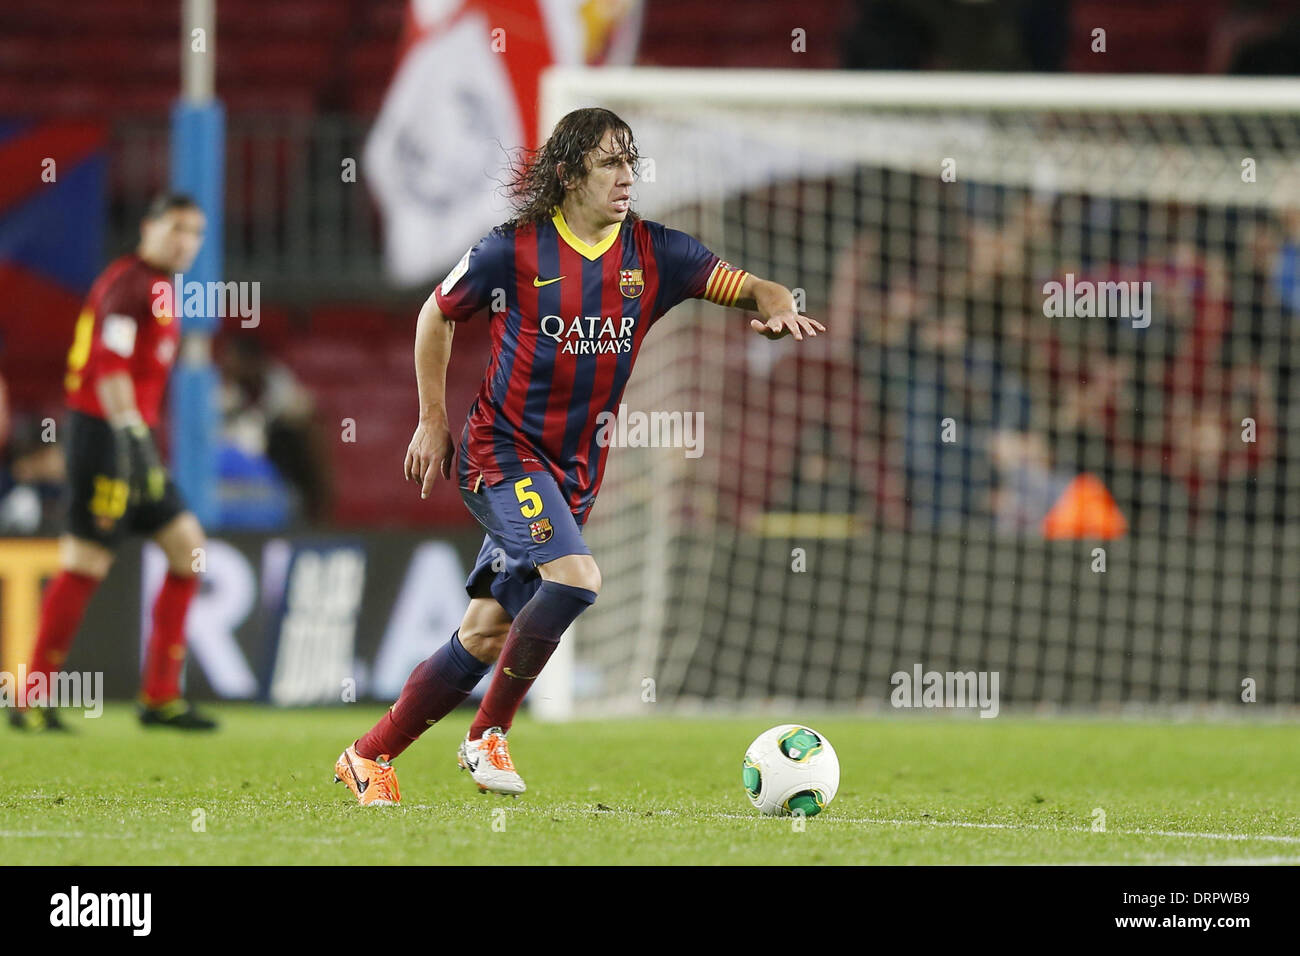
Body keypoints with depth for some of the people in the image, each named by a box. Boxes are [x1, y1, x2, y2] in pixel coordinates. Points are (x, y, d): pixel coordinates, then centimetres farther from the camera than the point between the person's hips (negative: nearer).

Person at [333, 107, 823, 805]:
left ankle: (370, 756, 20)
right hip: (502, 452, -5)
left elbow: (752, 290, -2)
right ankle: (488, 736, -11)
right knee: (576, 577, -27)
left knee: (485, 635, 6)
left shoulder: (652, 252, -1)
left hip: (575, 471, 5)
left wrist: (776, 309, -26)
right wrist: (432, 422, 7)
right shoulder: (516, 249, -9)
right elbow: (436, 314, 6)